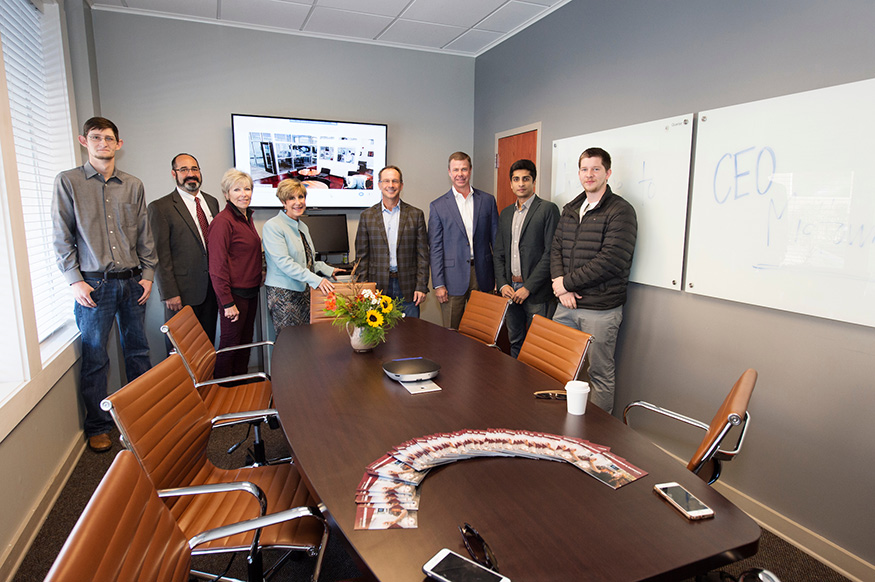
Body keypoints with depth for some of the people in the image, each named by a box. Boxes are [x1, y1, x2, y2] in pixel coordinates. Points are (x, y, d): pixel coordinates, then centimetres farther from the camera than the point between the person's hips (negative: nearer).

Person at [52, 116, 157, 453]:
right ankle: (98, 426, 19)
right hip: (94, 284, -2)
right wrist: (74, 280, -8)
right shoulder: (68, 182, 2)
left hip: (132, 282, 3)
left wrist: (148, 273, 4)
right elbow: (62, 238, -1)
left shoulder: (133, 186, 9)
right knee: (94, 357, 4)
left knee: (138, 351, 10)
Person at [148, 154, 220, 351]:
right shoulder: (160, 208, -8)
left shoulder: (212, 202, 10)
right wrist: (170, 294, -14)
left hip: (211, 288, 5)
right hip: (182, 292, -5)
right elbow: (161, 255, -10)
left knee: (208, 342, 15)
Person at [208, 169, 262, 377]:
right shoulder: (223, 221, -16)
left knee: (245, 342, 17)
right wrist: (227, 303, -20)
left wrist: (258, 272, 8)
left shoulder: (247, 217, 11)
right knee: (230, 344, 2)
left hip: (251, 290, 9)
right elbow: (217, 266, -18)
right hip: (234, 293, -9)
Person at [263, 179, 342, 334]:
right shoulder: (272, 226, -10)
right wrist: (315, 279, -26)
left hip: (304, 291, 7)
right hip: (283, 293, -7)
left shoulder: (302, 227, 15)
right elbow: (284, 262, -21)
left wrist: (328, 270, 15)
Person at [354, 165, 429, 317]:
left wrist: (421, 287, -3)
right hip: (378, 287, 0)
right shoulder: (367, 216, 6)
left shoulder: (416, 215, 5)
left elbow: (423, 254, 4)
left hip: (408, 287, 0)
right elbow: (361, 256, 6)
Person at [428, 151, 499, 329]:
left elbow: (496, 239, 9)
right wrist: (438, 284, -6)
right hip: (453, 278, -1)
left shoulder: (487, 200, 7)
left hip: (482, 277, 2)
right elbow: (435, 248, 0)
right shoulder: (438, 206, 2)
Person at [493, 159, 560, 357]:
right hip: (510, 289, 6)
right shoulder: (506, 213, 15)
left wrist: (528, 287, -15)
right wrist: (502, 284, 1)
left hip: (536, 292, -6)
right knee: (515, 343, 14)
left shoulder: (548, 209, -5)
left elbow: (551, 252, -12)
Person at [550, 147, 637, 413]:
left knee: (600, 373, 6)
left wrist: (567, 282, -12)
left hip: (600, 309, -6)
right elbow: (556, 249, 11)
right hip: (567, 304, 7)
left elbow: (610, 261, -18)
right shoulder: (570, 209, 14)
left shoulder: (621, 211, -9)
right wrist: (560, 287, -6)